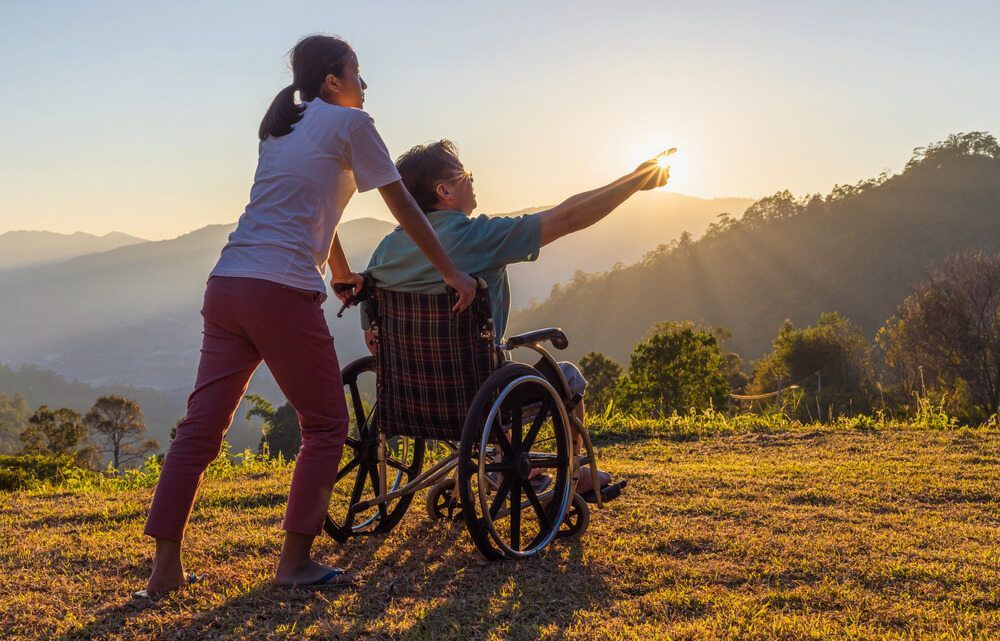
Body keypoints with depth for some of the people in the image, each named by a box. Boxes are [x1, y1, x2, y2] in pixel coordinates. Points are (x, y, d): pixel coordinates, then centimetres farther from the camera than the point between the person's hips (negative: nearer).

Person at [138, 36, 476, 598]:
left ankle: (165, 570, 9)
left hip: (226, 289, 8)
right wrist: (452, 273, 14)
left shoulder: (280, 128, 26)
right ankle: (296, 562, 7)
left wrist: (343, 274, 46)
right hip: (283, 294, -7)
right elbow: (404, 208, 6)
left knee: (201, 427, 6)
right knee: (326, 427, 6)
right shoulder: (350, 123, 4)